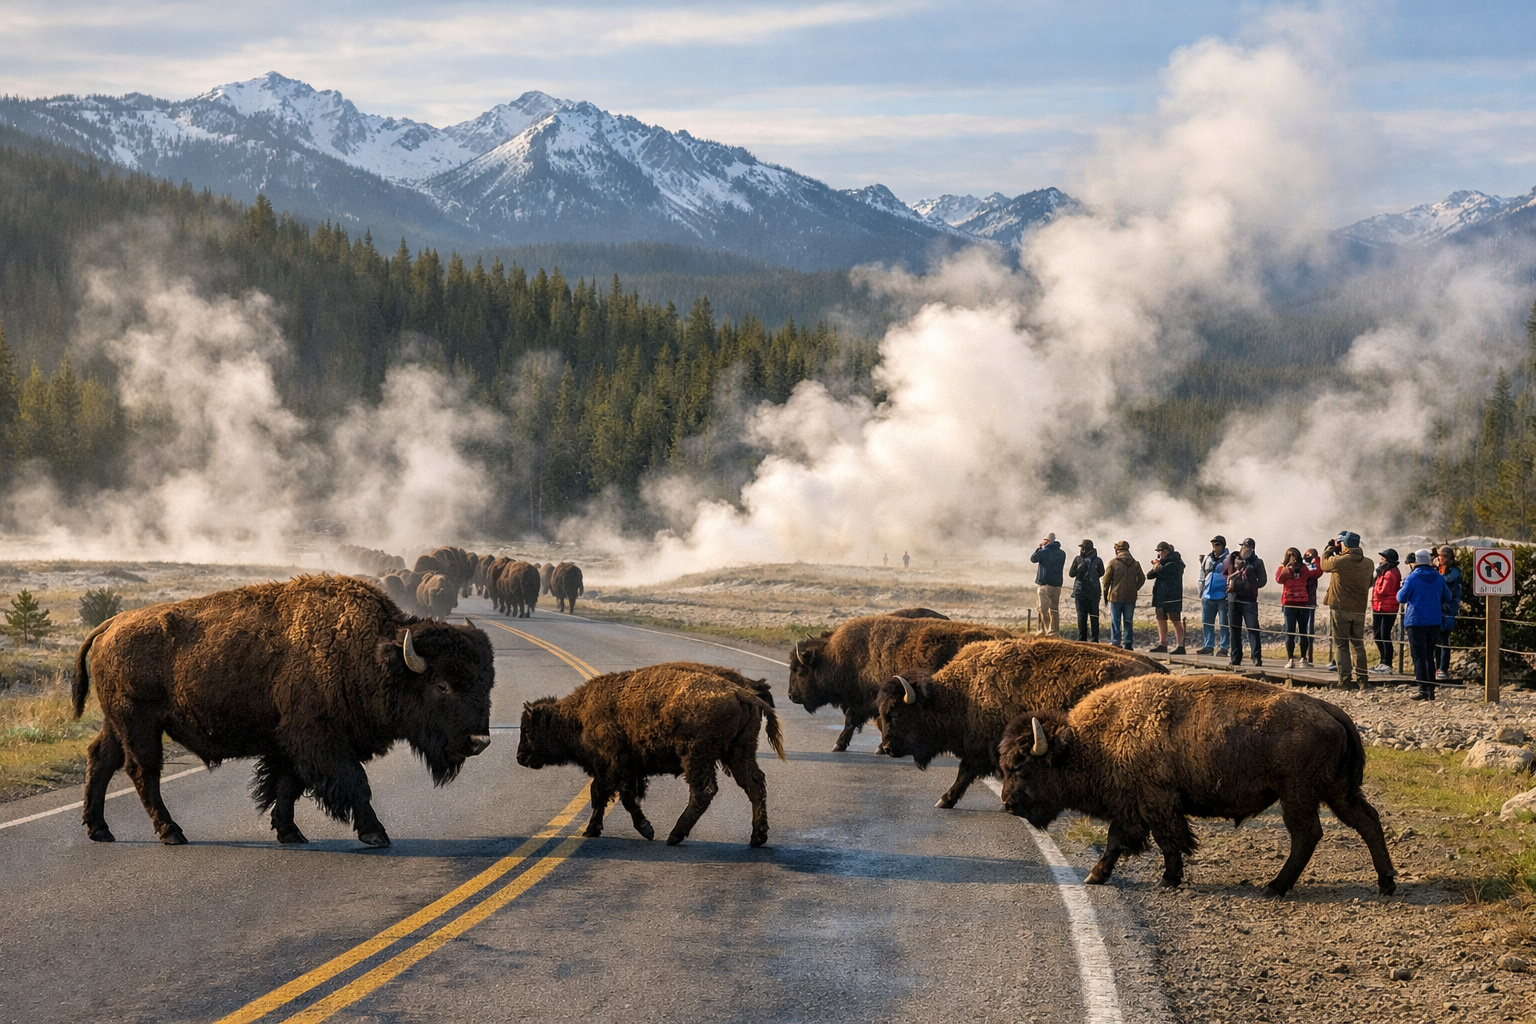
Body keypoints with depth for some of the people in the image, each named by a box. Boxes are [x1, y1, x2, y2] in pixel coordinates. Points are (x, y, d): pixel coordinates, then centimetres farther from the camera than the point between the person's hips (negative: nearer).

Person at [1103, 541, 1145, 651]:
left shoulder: (1113, 562, -6)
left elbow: (1106, 579, -4)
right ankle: (1128, 644, 8)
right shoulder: (1135, 563, 5)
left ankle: (1115, 643, -3)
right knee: (1128, 621, 9)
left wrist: (1105, 593, 8)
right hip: (1131, 597, 3)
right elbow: (1142, 578, 7)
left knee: (1115, 621, 2)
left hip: (1116, 596, -3)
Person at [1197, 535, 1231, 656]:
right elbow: (1202, 578, 22)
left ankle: (1223, 647, 1)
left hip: (1223, 596, -6)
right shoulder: (1207, 559, 15)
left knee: (1224, 623, -2)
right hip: (1208, 596, 6)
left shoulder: (1229, 559, -3)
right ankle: (1208, 645, 14)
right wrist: (1201, 593, 18)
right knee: (1206, 622, 7)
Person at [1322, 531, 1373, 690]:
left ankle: (1344, 681, -3)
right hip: (1360, 610, 4)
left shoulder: (1339, 561, -15)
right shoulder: (1367, 563, 0)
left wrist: (1330, 548, 19)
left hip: (1340, 608, -4)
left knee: (1341, 645, 2)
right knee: (1358, 644, 15)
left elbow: (1324, 564, 5)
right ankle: (1362, 680, 14)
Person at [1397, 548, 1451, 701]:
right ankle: (1431, 689, 12)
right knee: (1429, 655, 13)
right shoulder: (1438, 577, 4)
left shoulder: (1413, 578, -11)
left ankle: (1423, 690, -8)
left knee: (1419, 656, -2)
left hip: (1416, 621, -5)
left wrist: (1401, 589, 12)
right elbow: (1447, 596, 13)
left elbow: (1401, 598, -9)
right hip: (1435, 621, 5)